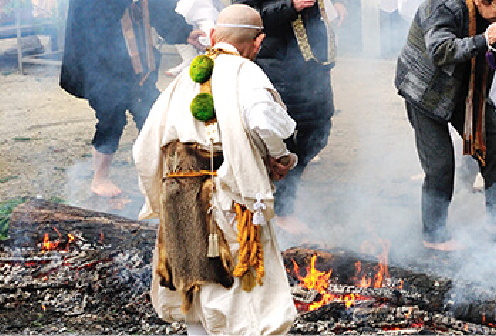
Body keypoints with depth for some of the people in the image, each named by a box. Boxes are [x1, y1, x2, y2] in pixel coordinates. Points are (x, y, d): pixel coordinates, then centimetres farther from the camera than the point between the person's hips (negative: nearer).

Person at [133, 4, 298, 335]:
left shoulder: (184, 79, 14)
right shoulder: (245, 74, -5)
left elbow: (145, 149, 14)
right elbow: (263, 122, -27)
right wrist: (278, 156, -8)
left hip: (179, 203, 6)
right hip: (229, 204, -6)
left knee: (195, 294, 20)